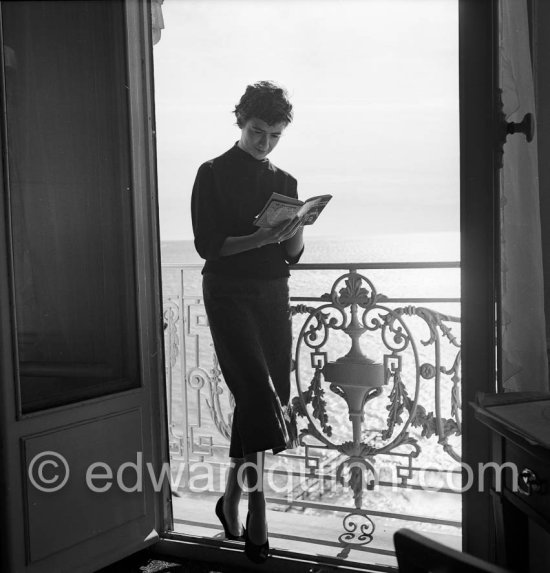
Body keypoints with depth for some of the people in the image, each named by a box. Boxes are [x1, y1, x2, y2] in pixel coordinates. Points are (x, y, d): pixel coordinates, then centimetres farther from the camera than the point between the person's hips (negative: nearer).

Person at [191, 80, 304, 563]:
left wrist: (295, 231, -9)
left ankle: (234, 498, 18)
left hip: (273, 293, 5)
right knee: (258, 392, -16)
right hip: (229, 293, -5)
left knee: (264, 397, 3)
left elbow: (294, 254, 12)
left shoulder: (285, 182, 15)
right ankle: (255, 508, -7)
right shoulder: (214, 174, 1)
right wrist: (260, 238, -20)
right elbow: (207, 244, -8)